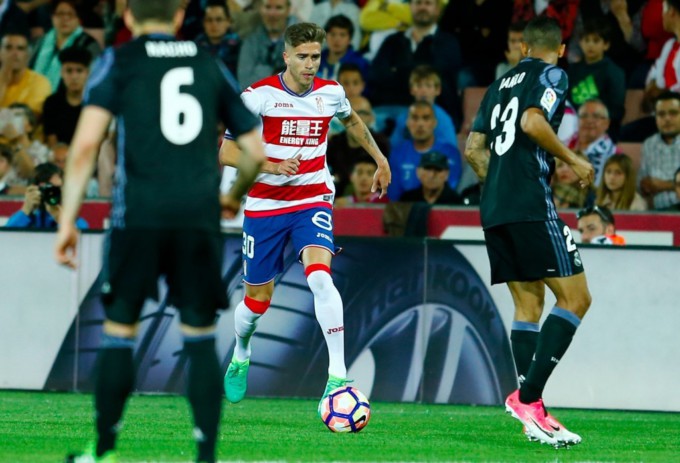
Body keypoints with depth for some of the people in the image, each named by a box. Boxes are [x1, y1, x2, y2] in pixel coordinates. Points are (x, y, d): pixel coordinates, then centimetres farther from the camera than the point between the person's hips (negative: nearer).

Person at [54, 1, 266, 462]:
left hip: (139, 213, -2)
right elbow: (256, 151, 19)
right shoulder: (210, 65, 15)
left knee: (120, 329, 8)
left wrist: (68, 220, -4)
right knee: (201, 335, 8)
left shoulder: (119, 61, 7)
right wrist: (234, 197, 38)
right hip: (200, 215, 2)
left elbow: (87, 143, -6)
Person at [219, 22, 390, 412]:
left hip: (313, 200, 1)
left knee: (319, 276, -26)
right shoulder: (259, 95, -12)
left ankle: (338, 375, -27)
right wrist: (271, 167, -26)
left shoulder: (330, 93, -1)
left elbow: (352, 120, 24)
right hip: (265, 204, -1)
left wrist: (380, 160, 27)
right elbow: (226, 151, -12)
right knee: (258, 300, 8)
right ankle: (241, 357, 42)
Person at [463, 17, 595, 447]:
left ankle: (532, 410, -1)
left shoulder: (501, 84, 21)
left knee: (528, 303, 10)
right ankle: (528, 396, -18)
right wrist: (573, 160, -6)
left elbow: (473, 149, 20)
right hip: (531, 205, -8)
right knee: (575, 298, -6)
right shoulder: (552, 75, 0)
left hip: (495, 209, 8)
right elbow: (533, 122, -18)